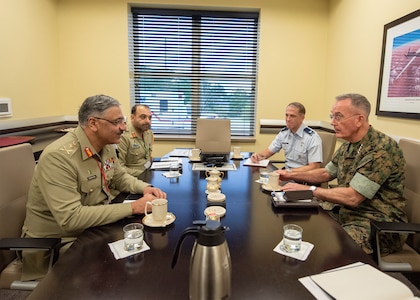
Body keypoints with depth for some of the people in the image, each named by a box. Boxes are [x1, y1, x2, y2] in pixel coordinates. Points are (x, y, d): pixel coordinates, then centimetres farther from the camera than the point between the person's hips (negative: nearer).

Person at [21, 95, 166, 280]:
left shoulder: (106, 146, -3)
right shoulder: (58, 156, -28)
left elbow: (120, 177, 12)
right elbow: (70, 218, -33)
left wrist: (145, 188, -9)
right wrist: (133, 207, -32)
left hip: (95, 227, 7)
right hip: (58, 241, -7)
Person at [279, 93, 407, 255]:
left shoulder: (382, 149, -22)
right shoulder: (349, 145, 5)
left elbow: (352, 197, -26)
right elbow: (326, 173, 18)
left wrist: (308, 190, -20)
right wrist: (292, 175, 5)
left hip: (377, 221, -8)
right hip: (343, 210, 8)